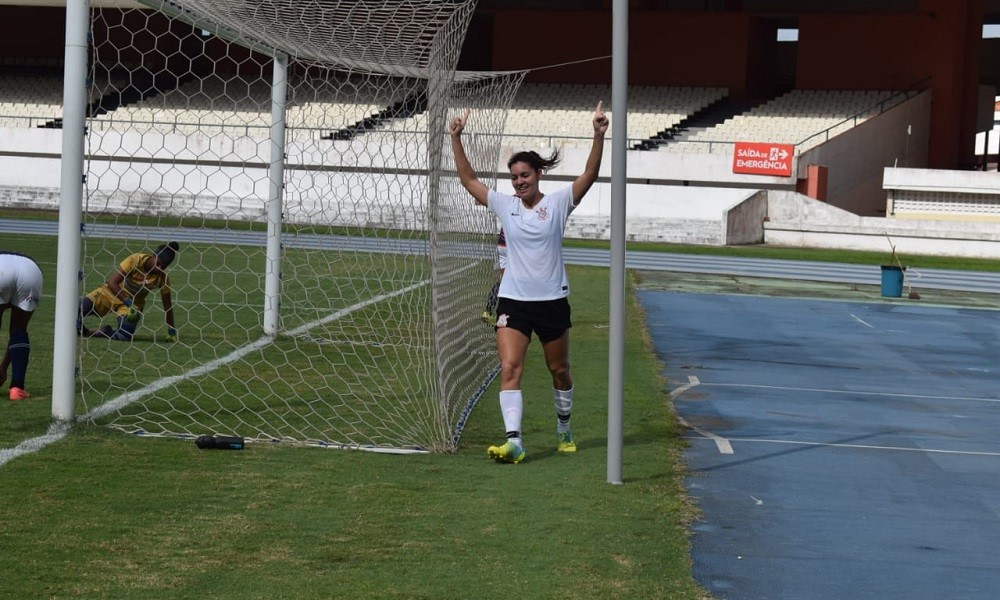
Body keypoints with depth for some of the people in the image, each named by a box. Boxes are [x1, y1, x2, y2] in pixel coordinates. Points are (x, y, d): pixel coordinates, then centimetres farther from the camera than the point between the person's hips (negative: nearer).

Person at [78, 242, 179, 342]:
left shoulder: (162, 276, -17)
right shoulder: (136, 259, -24)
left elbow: (167, 304, -9)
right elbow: (112, 282, -27)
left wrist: (171, 331, -12)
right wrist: (128, 302, -36)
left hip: (134, 302, 2)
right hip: (113, 292, -2)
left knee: (125, 336, -24)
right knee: (83, 306, -27)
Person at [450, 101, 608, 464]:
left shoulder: (558, 203, -2)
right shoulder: (504, 205, 4)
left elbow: (589, 175, -12)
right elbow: (468, 179, 6)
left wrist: (599, 135, -24)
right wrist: (456, 139, 0)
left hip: (552, 301, -1)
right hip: (513, 301, 1)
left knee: (559, 371, 14)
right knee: (509, 368, -15)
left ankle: (564, 429, 36)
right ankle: (514, 442, -22)